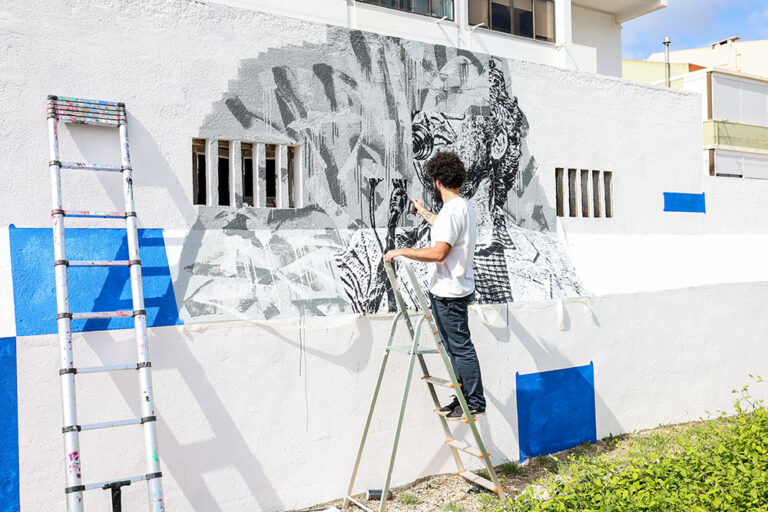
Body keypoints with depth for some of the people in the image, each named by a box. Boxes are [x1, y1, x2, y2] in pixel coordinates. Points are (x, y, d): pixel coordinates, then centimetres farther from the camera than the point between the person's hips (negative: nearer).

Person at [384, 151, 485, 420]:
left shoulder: (452, 210, -19)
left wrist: (401, 251, -18)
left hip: (450, 293, -10)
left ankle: (475, 404, 5)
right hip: (451, 290, 10)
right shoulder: (464, 206, 14)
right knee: (455, 347, 16)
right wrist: (424, 212, 48)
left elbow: (439, 252, -27)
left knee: (461, 348, -3)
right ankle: (463, 397, 25)